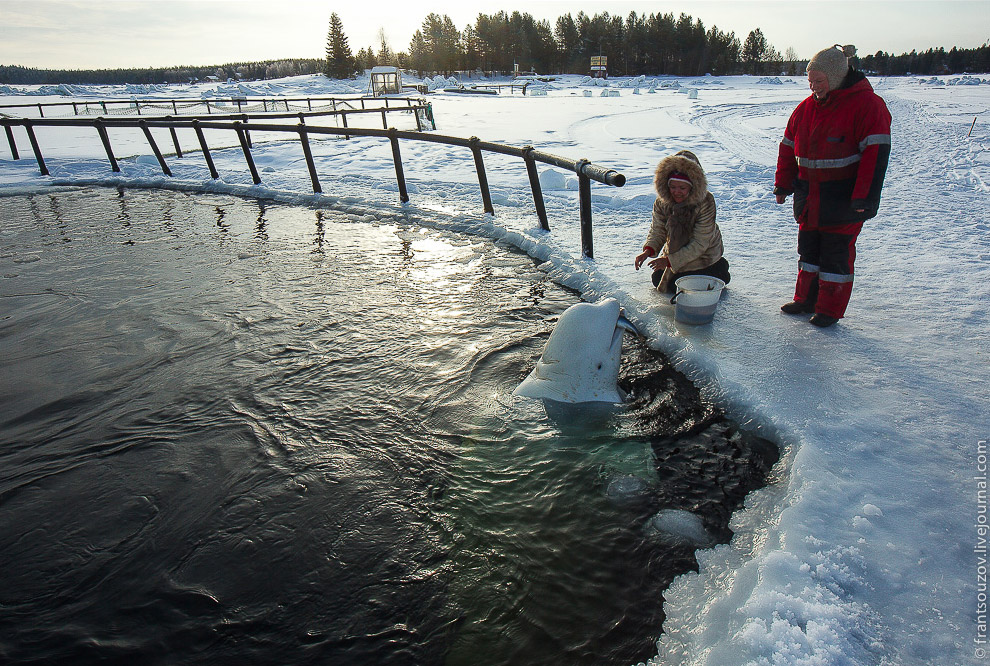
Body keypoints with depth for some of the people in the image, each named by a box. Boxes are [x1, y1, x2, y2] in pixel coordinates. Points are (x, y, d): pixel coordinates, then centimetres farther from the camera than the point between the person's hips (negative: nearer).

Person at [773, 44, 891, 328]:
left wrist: (864, 198, -22)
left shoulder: (866, 104, -12)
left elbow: (876, 154, -16)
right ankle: (806, 300, 30)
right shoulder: (807, 107, 6)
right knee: (808, 249, 15)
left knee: (836, 254, 2)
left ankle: (830, 309, 13)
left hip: (844, 200, -6)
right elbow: (789, 147, 15)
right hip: (809, 200, 6)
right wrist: (783, 184, 10)